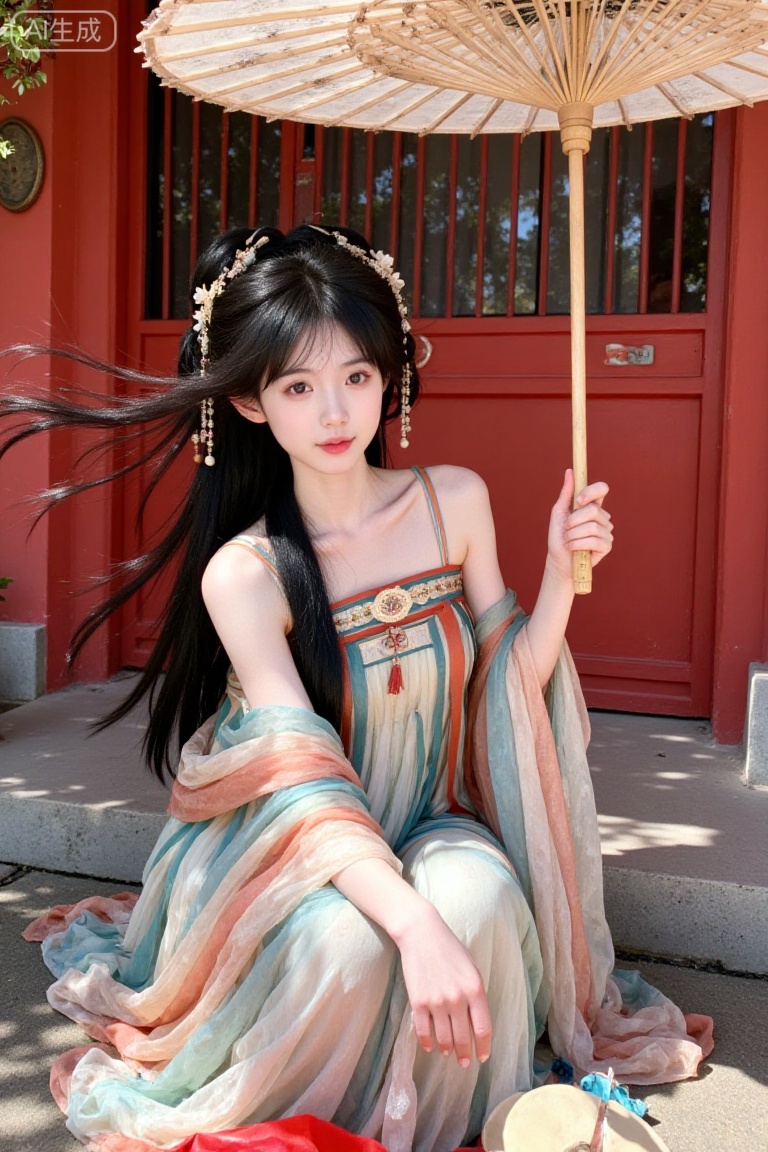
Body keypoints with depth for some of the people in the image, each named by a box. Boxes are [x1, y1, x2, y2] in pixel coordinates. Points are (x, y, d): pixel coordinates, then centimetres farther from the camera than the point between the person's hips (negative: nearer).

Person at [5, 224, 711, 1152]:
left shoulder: (456, 501, -7)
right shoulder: (244, 573, -20)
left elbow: (509, 687, 0)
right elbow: (308, 787, -25)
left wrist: (562, 574, -17)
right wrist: (416, 923, -40)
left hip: (431, 826, 3)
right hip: (287, 848, -2)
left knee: (480, 894, -30)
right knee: (346, 941, -34)